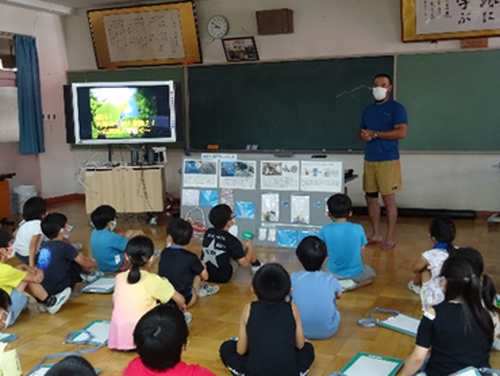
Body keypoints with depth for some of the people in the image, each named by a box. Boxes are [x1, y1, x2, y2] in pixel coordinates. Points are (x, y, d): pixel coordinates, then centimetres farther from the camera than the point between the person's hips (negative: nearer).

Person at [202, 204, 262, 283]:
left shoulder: (208, 233, -3)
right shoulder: (231, 240, -20)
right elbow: (244, 263, -12)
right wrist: (250, 247, 6)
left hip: (205, 275, 6)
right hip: (223, 277, -6)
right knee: (248, 244, 5)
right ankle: (257, 266, 30)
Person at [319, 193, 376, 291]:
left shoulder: (325, 230, -18)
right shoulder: (358, 229, -16)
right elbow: (361, 251, -4)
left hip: (334, 274, 2)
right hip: (355, 273, -1)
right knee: (372, 274, 32)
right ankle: (353, 284, 3)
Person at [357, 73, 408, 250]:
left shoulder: (396, 108, -4)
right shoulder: (368, 110, 16)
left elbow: (401, 132, -14)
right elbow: (360, 131, 22)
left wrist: (374, 134, -14)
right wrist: (363, 135, -3)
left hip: (388, 160, -6)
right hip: (369, 160, 6)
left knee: (389, 199, -4)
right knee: (370, 198, 8)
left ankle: (390, 238, 4)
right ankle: (376, 235, 19)